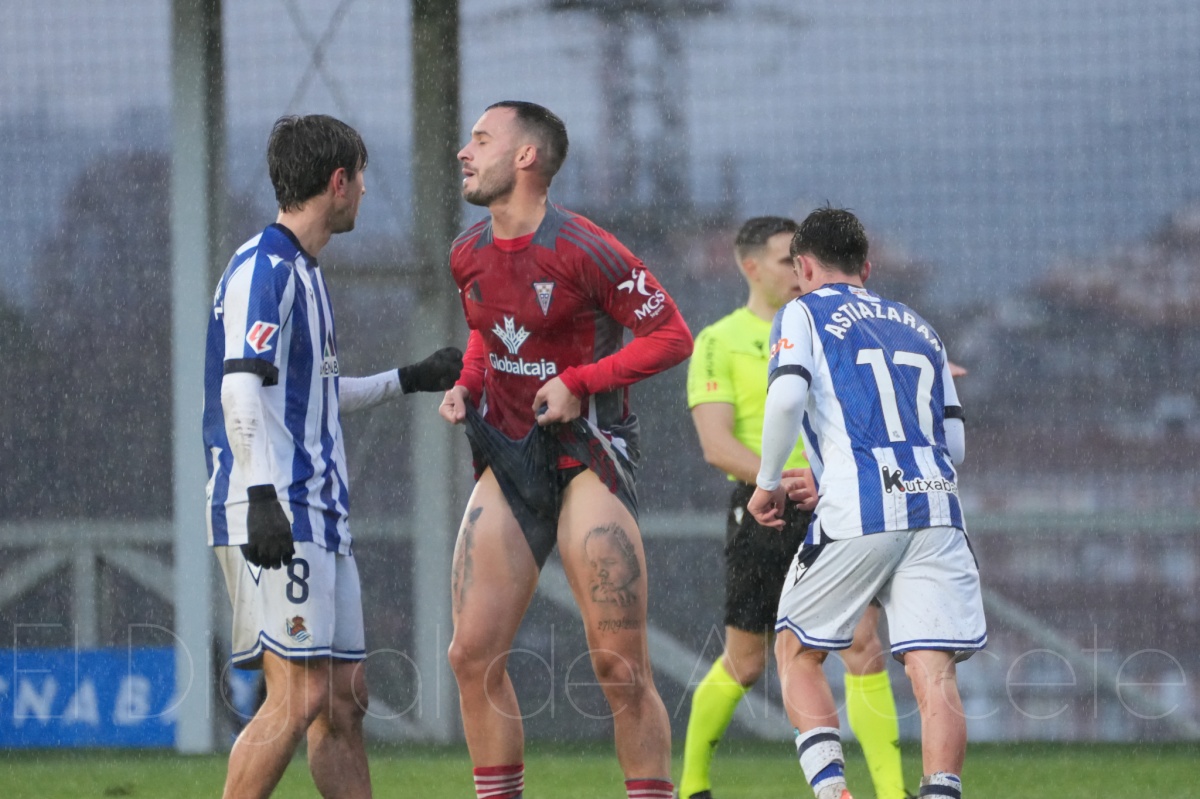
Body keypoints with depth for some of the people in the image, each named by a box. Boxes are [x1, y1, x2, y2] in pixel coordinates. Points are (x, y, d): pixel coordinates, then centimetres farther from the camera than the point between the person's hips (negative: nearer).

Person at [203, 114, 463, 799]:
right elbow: (242, 388, -21)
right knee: (299, 696, -15)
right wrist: (261, 495, -29)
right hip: (277, 519, -10)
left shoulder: (304, 272, 22)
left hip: (321, 519, 10)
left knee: (344, 702, 7)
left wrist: (411, 379, 41)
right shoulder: (264, 268, -10)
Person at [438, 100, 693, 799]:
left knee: (619, 665, -9)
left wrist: (578, 382, -16)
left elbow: (672, 334, -10)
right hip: (508, 457, 6)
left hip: (588, 454, -6)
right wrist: (467, 385, 7)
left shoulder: (581, 249, -14)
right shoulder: (468, 255, 8)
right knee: (475, 655, -3)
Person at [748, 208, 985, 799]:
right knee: (933, 673, -4)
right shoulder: (918, 327, 26)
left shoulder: (803, 314, 10)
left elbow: (787, 396, -10)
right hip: (935, 505, 4)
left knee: (797, 652, 12)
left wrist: (768, 484, 4)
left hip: (857, 512, -4)